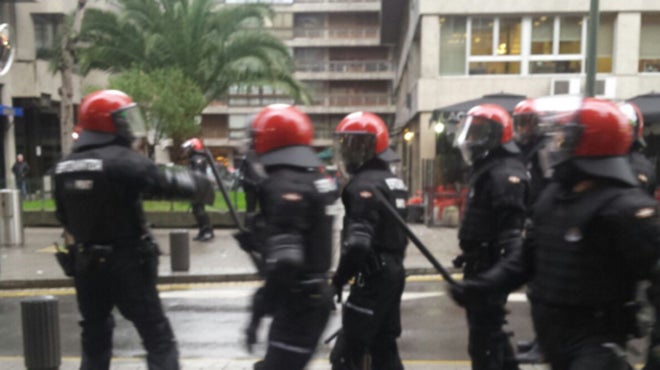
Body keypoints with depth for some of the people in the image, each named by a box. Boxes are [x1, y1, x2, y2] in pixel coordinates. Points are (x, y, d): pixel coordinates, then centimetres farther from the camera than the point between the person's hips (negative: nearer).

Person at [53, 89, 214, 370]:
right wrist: (200, 185, 2)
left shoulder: (65, 166, 6)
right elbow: (167, 183, -15)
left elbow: (64, 216, 13)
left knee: (94, 340, 23)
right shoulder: (123, 160, -18)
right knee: (159, 339, 3)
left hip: (86, 263, 7)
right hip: (125, 263, -7)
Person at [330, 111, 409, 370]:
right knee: (384, 348, 20)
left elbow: (359, 242, -26)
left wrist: (339, 278, -15)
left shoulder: (364, 184, -18)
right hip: (393, 272, 10)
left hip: (374, 277, -10)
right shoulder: (393, 181, 13)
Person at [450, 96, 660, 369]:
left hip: (596, 339, -7)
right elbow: (531, 254, 11)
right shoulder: (554, 195, 5)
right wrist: (481, 284, 5)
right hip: (552, 333, 8)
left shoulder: (625, 208, -19)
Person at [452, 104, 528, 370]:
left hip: (491, 267, -11)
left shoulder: (505, 173, -19)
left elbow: (510, 229, -26)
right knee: (488, 328, 23)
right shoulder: (485, 168, 15)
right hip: (480, 263, 11)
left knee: (483, 337, -2)